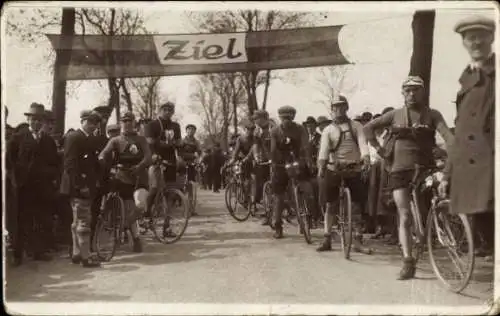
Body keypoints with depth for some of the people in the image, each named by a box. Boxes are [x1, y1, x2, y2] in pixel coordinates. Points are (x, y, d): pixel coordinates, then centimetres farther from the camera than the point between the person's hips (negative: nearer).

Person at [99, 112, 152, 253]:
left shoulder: (141, 139, 9)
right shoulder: (115, 140, 8)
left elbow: (148, 157, -5)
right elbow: (105, 152, -11)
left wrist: (139, 167, -26)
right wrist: (101, 159, -35)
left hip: (140, 177, 0)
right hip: (123, 178, 0)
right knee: (129, 210, 0)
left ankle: (125, 224, 10)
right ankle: (136, 239, 13)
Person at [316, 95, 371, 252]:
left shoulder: (356, 126, 7)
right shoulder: (328, 130, 7)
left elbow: (362, 142, -9)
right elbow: (324, 149, -8)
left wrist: (366, 157, -30)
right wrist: (321, 167, -25)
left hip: (354, 169, 0)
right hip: (333, 169, 0)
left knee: (358, 204, 1)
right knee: (330, 204, 2)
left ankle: (358, 239, 13)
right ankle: (327, 240, 10)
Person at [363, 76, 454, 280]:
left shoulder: (432, 115, 5)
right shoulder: (395, 115, 8)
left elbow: (447, 135, -10)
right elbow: (368, 128, 15)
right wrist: (379, 149, 6)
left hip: (425, 169, 0)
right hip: (401, 169, 0)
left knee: (426, 215, 0)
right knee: (405, 217, -5)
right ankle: (408, 263, -6)